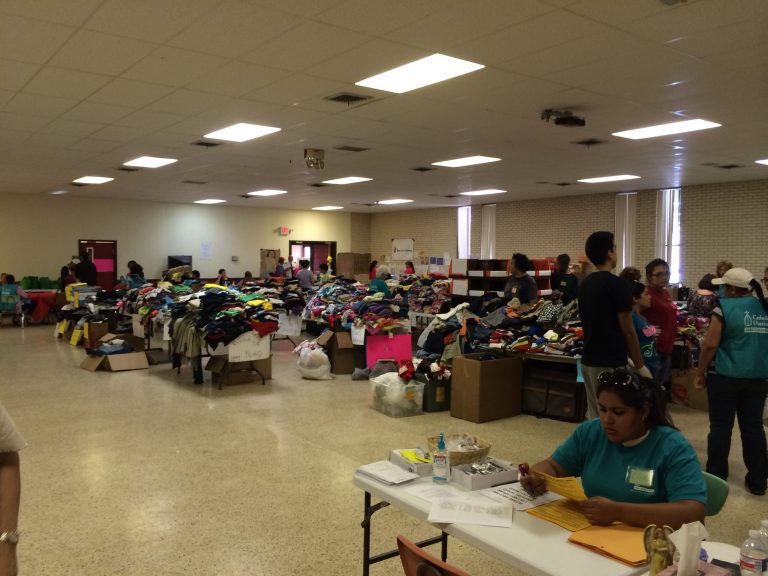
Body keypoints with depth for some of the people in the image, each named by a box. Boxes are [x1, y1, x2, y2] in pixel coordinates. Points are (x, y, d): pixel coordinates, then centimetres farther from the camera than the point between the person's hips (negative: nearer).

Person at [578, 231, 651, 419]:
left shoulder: (584, 284, 9)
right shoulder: (617, 284, -14)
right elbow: (627, 330, -13)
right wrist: (640, 366, -3)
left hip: (588, 360, 8)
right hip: (610, 363, -8)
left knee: (594, 416, 14)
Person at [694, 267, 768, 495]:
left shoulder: (724, 307, -10)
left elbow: (710, 345, -14)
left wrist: (700, 373, -5)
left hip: (726, 376, -5)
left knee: (721, 426, 4)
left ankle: (716, 478, 12)